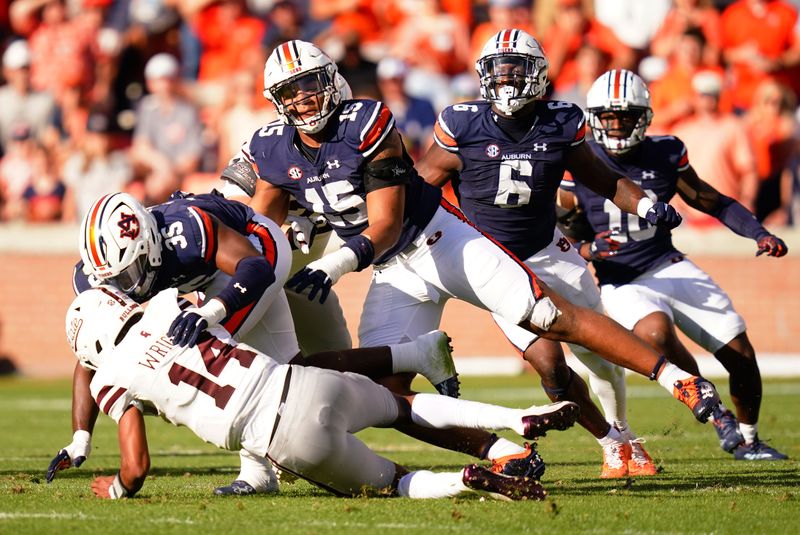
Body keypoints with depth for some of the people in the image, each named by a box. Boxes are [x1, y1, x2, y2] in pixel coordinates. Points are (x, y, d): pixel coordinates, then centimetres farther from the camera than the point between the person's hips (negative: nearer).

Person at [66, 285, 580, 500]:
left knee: (392, 484, 18)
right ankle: (522, 419, 19)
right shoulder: (167, 304, 13)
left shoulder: (114, 380, 3)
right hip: (313, 383, 4)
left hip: (293, 442, -4)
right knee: (400, 404, 32)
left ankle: (469, 481, -13)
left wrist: (116, 489, 25)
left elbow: (137, 468, 4)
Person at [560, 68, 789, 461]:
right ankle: (714, 413, -16)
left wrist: (759, 234, -2)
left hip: (669, 267, 3)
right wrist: (588, 250, -21)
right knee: (656, 332, -36)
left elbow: (713, 202, 11)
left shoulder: (665, 154, -1)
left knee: (740, 353, -4)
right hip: (622, 282, -3)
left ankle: (747, 440, 20)